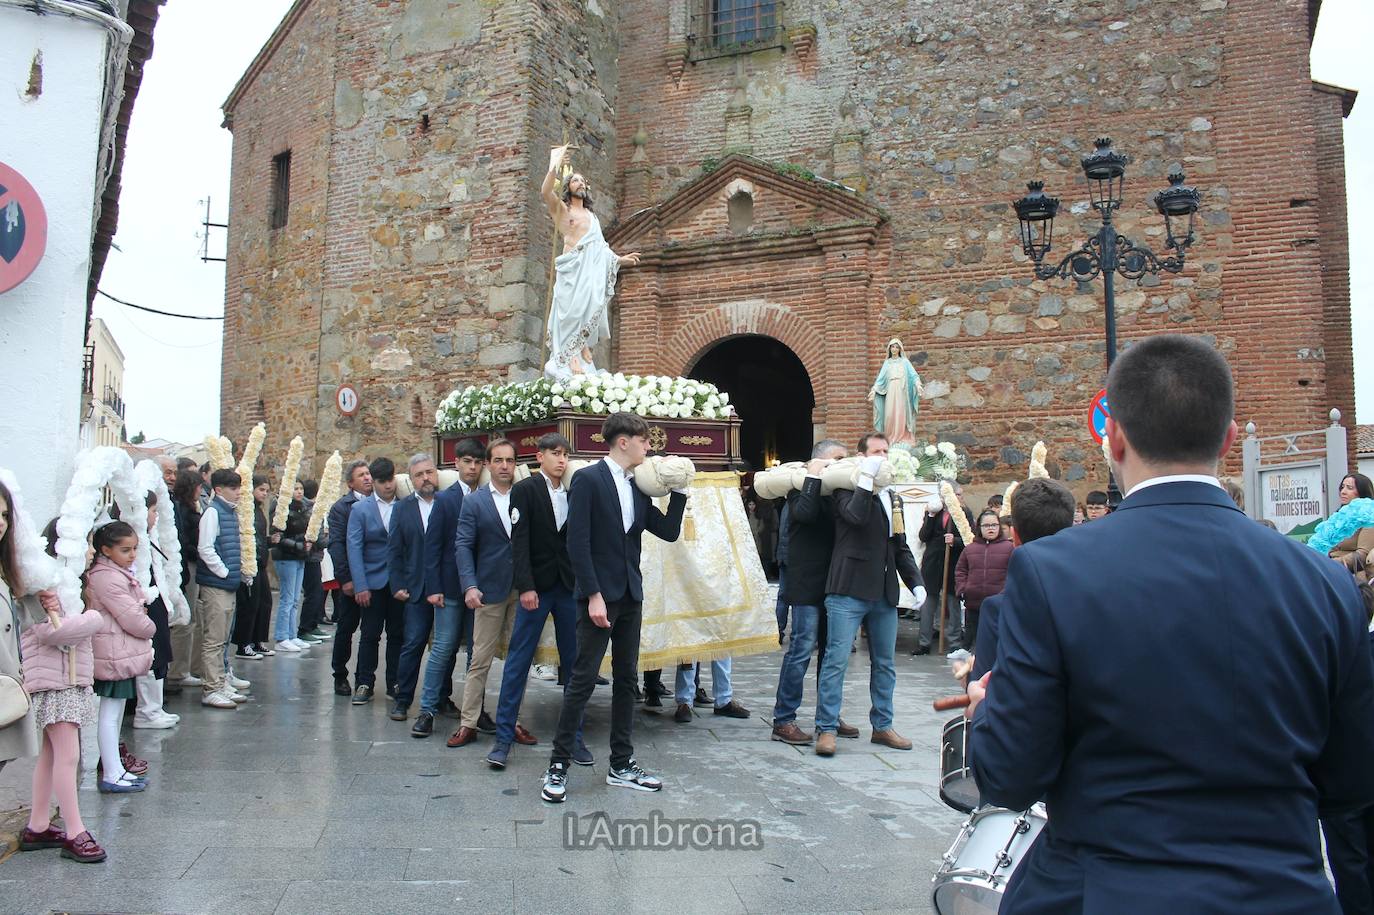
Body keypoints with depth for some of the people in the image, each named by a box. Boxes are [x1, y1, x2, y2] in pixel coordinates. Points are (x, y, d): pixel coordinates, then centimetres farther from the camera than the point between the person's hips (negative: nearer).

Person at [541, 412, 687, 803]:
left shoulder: (637, 487, 12)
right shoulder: (588, 479, -8)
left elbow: (668, 532, 11)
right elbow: (577, 543, -14)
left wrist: (678, 490, 3)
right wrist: (594, 595, -18)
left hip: (630, 596, 7)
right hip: (599, 594, -7)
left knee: (626, 679, 11)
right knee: (584, 679, -4)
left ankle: (622, 765, 20)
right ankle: (558, 766, 7)